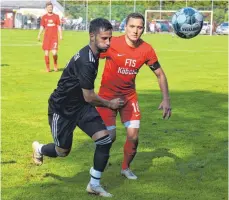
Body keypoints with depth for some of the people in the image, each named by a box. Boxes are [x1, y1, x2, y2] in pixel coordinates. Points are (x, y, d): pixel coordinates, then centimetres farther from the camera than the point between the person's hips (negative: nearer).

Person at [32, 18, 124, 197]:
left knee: (105, 140, -6)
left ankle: (94, 184, 9)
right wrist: (110, 104, -8)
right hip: (62, 108, -8)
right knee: (63, 151, 10)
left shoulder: (93, 53, -2)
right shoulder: (85, 61, -32)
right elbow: (89, 97, -24)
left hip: (80, 104, 8)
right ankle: (39, 149, 46)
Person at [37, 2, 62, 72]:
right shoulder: (44, 17, 6)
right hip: (46, 37, 1)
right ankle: (47, 68, 12)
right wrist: (39, 35, -2)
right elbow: (42, 27, 9)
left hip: (54, 37, -1)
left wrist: (60, 35, -3)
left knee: (54, 52, -12)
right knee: (46, 53, 0)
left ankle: (55, 65, 14)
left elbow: (59, 27, 6)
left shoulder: (56, 16, 4)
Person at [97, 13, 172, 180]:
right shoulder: (112, 44, -21)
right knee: (110, 136, -8)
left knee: (133, 136, -4)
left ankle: (126, 167, 25)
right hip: (107, 95, -3)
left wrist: (166, 99, -3)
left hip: (129, 96, 3)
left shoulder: (146, 50, -11)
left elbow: (160, 74, 3)